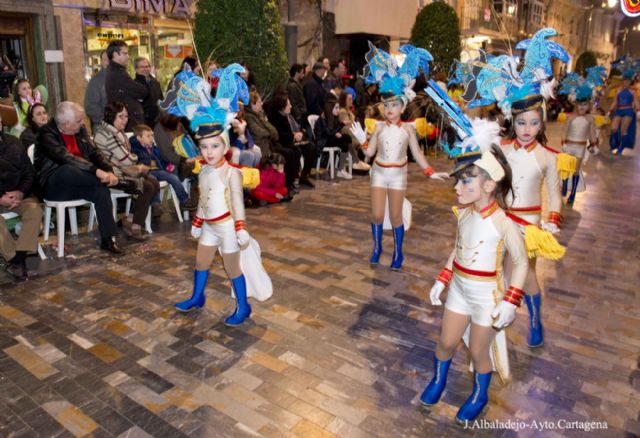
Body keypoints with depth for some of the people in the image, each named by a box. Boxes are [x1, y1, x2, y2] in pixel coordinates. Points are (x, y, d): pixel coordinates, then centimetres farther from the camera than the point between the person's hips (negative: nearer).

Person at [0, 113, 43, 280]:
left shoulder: (13, 143, 4)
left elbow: (29, 173, 6)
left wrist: (21, 192, -13)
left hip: (18, 194, 2)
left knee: (35, 209, -27)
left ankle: (17, 259, -27)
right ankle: (14, 258, -21)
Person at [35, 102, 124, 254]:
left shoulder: (80, 130, 7)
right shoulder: (46, 133, -13)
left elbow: (94, 152, 3)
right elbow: (65, 158, -28)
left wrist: (109, 171, -18)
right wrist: (96, 171, -38)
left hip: (77, 182, 5)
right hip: (54, 184, -5)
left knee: (102, 190, -25)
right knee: (68, 169, -38)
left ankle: (108, 239, -23)